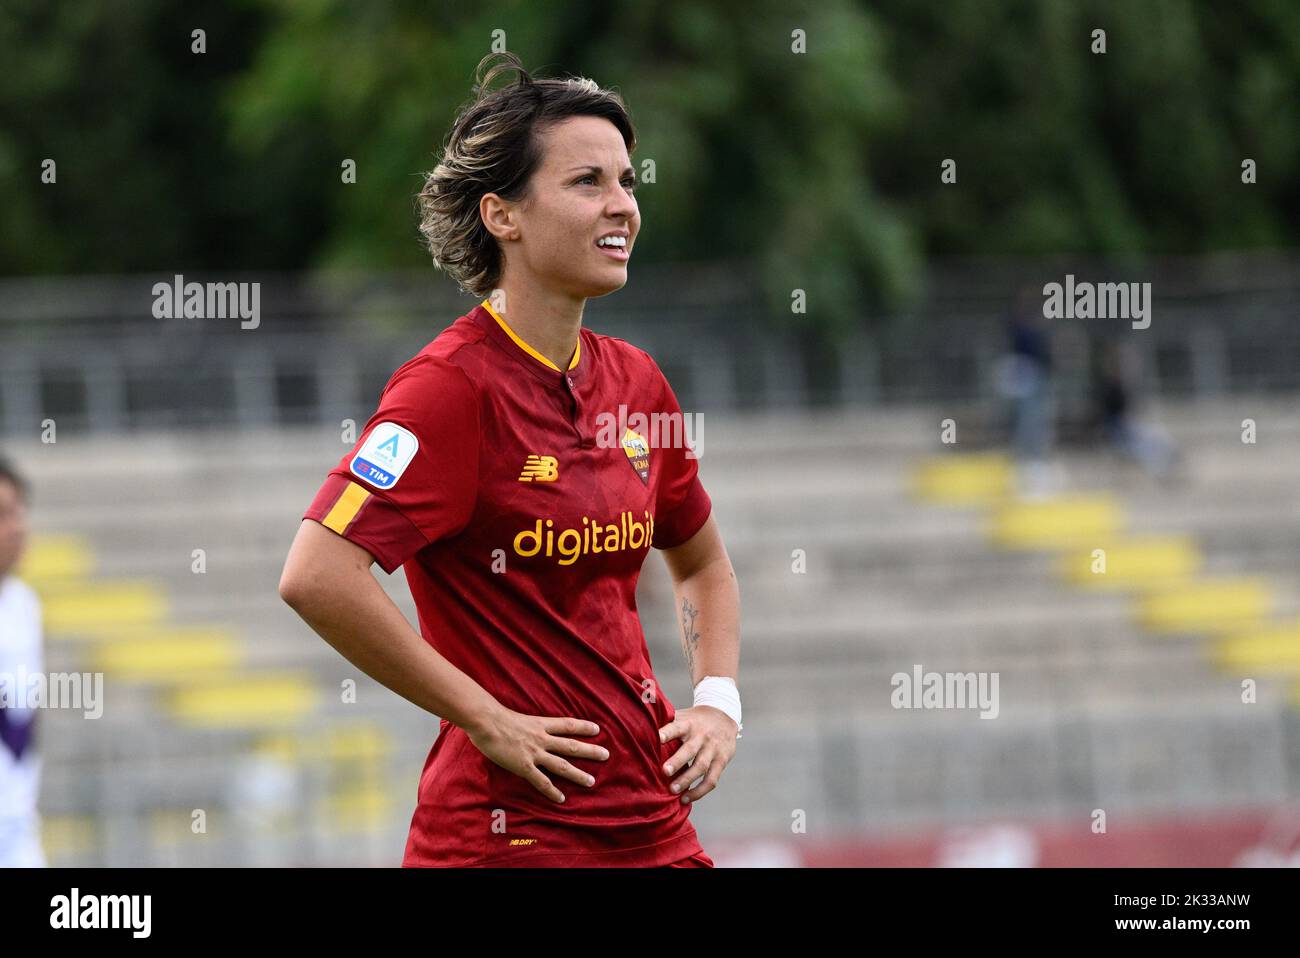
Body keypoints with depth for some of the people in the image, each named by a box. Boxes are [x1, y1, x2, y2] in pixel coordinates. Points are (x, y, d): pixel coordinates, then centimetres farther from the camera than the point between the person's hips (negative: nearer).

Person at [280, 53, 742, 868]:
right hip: (514, 832, -7)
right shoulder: (455, 385, -13)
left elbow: (702, 563, 26)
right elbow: (317, 576, -24)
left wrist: (717, 703, 9)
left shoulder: (635, 381, 9)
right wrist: (488, 721, -18)